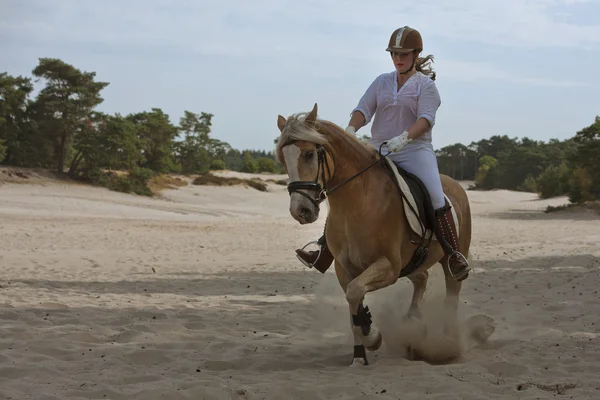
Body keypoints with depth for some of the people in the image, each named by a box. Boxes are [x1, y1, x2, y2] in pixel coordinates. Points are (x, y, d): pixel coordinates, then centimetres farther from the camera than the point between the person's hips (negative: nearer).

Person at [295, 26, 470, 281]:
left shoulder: (426, 85, 2)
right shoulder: (382, 82, 15)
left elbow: (426, 118, -13)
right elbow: (364, 109, 4)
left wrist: (404, 137, -32)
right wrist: (351, 129, -19)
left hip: (415, 150, -4)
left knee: (436, 198, -25)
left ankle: (454, 256, -18)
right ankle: (324, 253, 0)